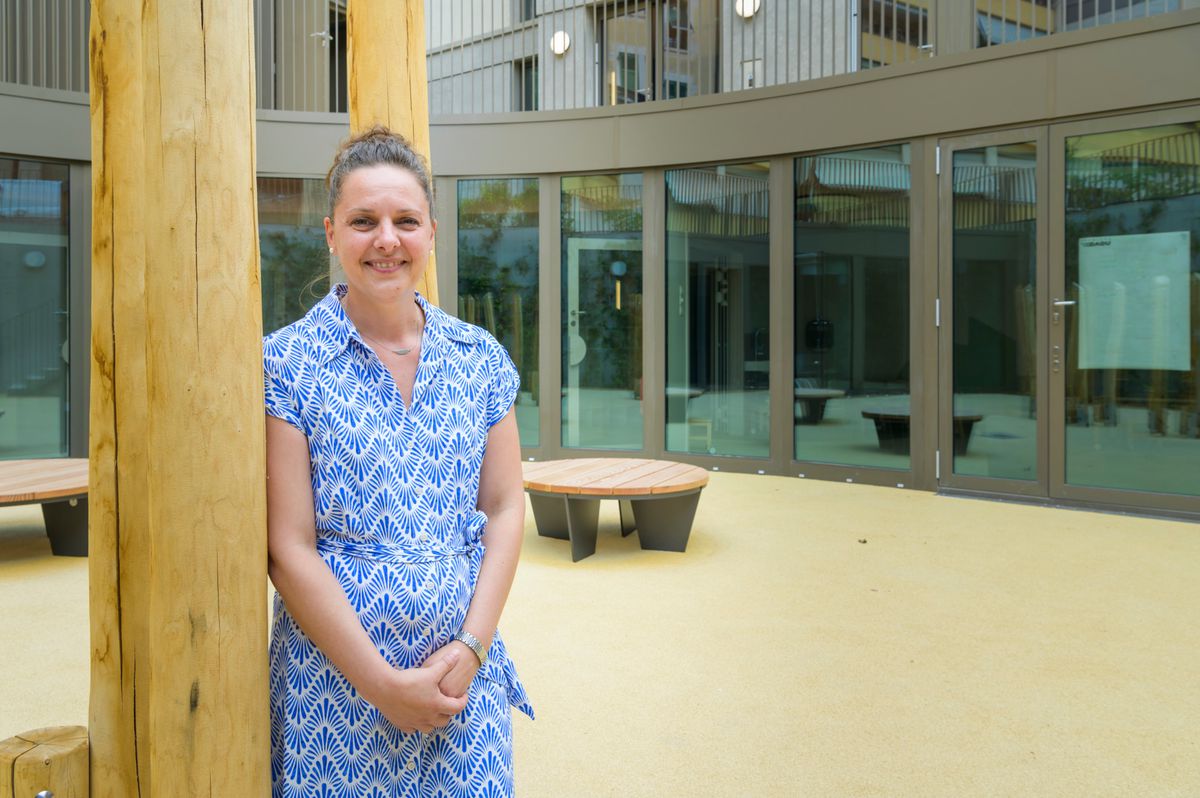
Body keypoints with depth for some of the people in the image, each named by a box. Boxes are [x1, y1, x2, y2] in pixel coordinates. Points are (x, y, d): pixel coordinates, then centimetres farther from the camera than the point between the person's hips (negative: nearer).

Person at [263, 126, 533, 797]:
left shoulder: (481, 357, 3)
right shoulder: (286, 363, -7)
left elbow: (506, 509, 3)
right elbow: (289, 548, -10)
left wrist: (470, 648, -7)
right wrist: (382, 681, -12)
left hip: (465, 672, 3)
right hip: (334, 676, -2)